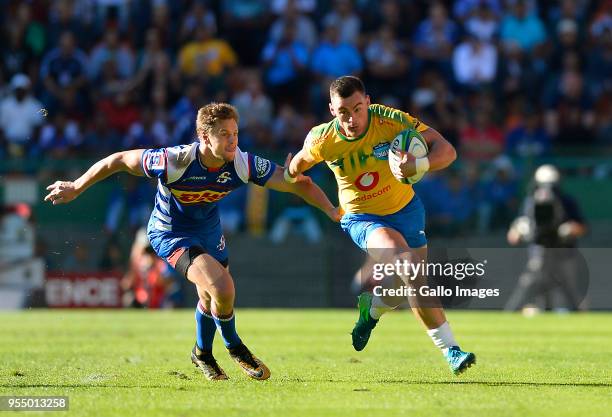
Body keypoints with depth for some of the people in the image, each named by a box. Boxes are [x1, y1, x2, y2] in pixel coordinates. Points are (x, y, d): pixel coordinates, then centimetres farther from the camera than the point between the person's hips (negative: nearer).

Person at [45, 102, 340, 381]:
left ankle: (202, 353, 51)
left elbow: (299, 184, -20)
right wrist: (75, 188, -15)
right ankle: (233, 346, 6)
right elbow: (119, 160, -23)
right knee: (222, 288, -23)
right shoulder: (175, 161, -35)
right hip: (170, 232, -5)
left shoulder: (243, 164, -25)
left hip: (208, 226, 5)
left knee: (211, 297, 21)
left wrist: (333, 211, -30)